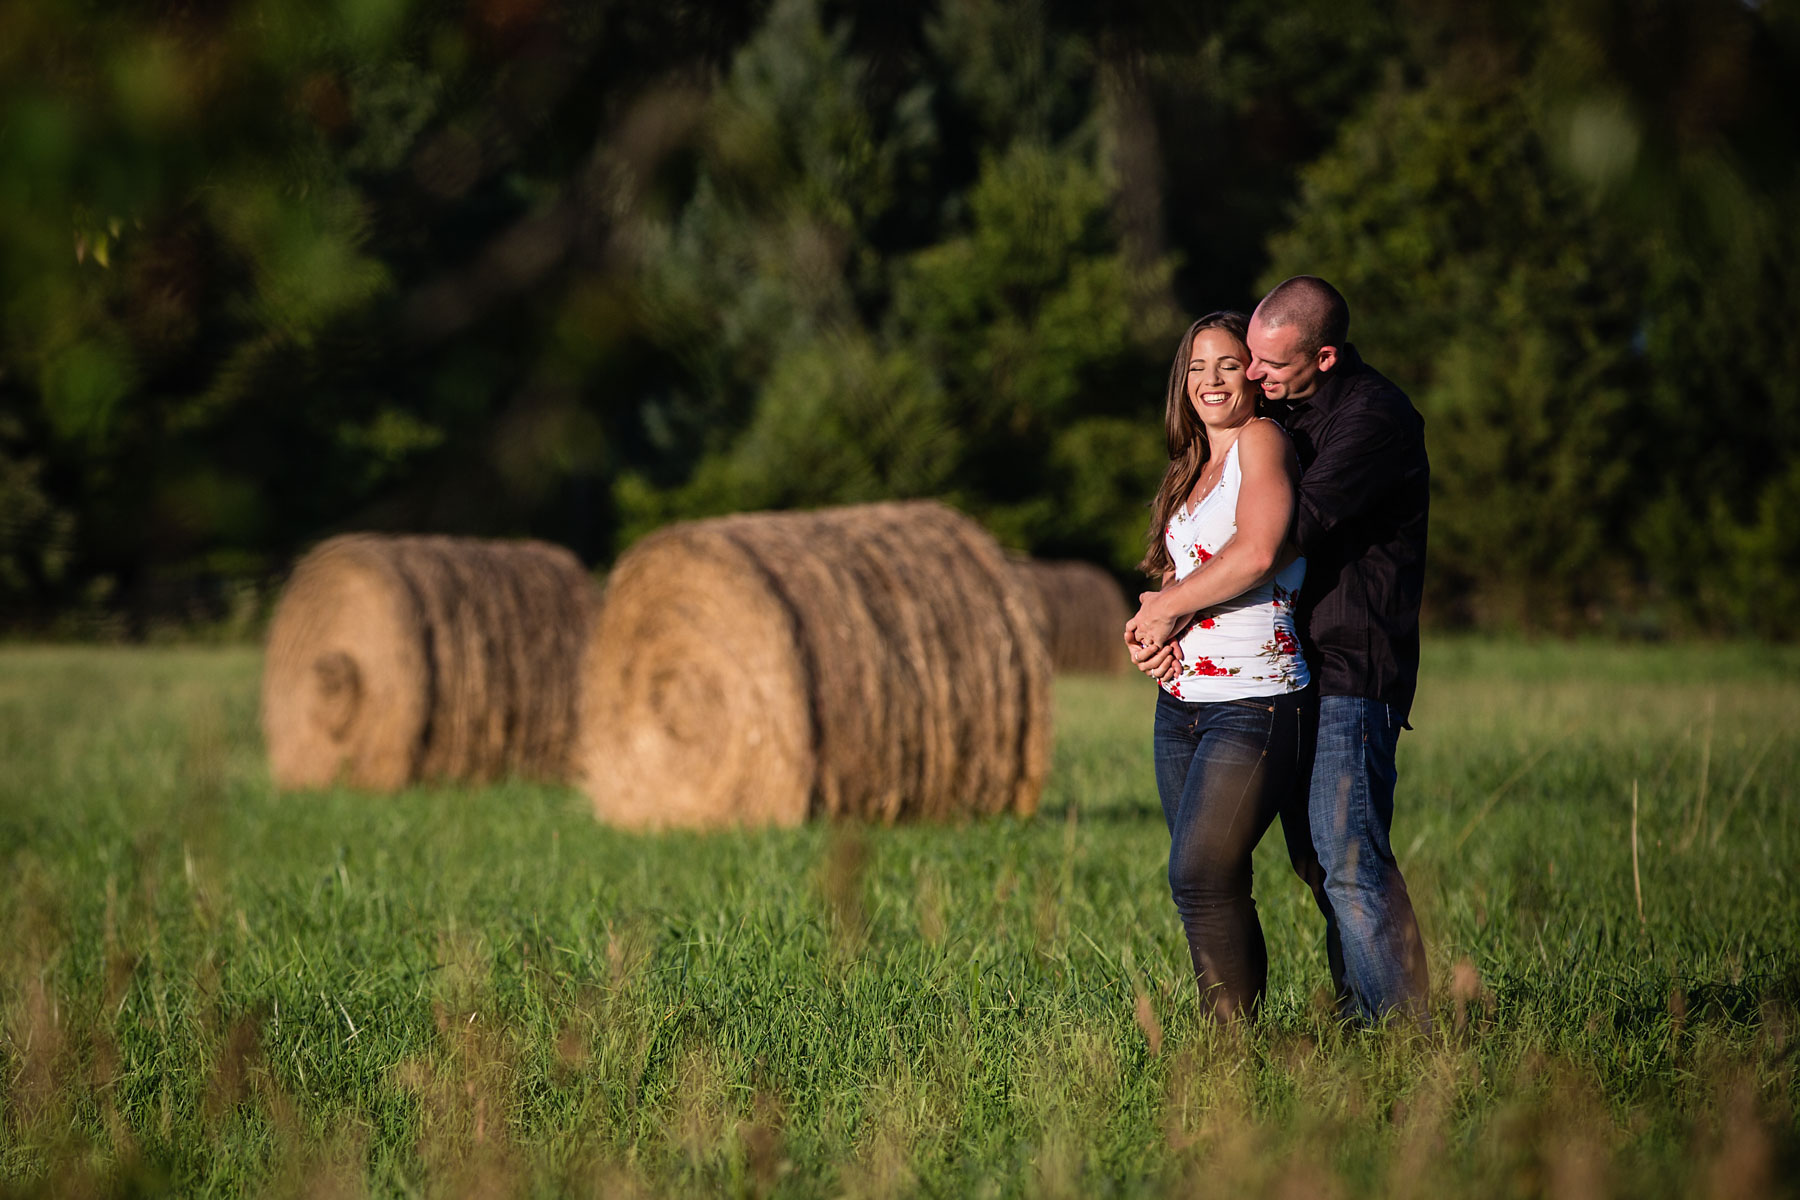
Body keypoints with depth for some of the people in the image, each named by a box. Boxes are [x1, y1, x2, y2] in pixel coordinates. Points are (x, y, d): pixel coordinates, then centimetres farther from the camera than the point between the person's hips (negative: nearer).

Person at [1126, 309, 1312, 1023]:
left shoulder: (1262, 441, -6)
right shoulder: (1192, 470, 20)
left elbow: (1256, 554, -20)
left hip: (1252, 700, -8)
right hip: (1181, 701, 8)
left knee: (1201, 876, -15)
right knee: (1215, 885, 6)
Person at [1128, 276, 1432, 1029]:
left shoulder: (1373, 420, -18)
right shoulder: (1283, 410, 12)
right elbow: (1223, 541, 14)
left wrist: (1163, 608, -16)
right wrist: (1173, 609, -5)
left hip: (1352, 674, -9)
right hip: (1298, 669, 9)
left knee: (1347, 856, -12)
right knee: (1315, 857, 10)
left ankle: (1407, 1030, -7)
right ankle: (1360, 1017, 17)